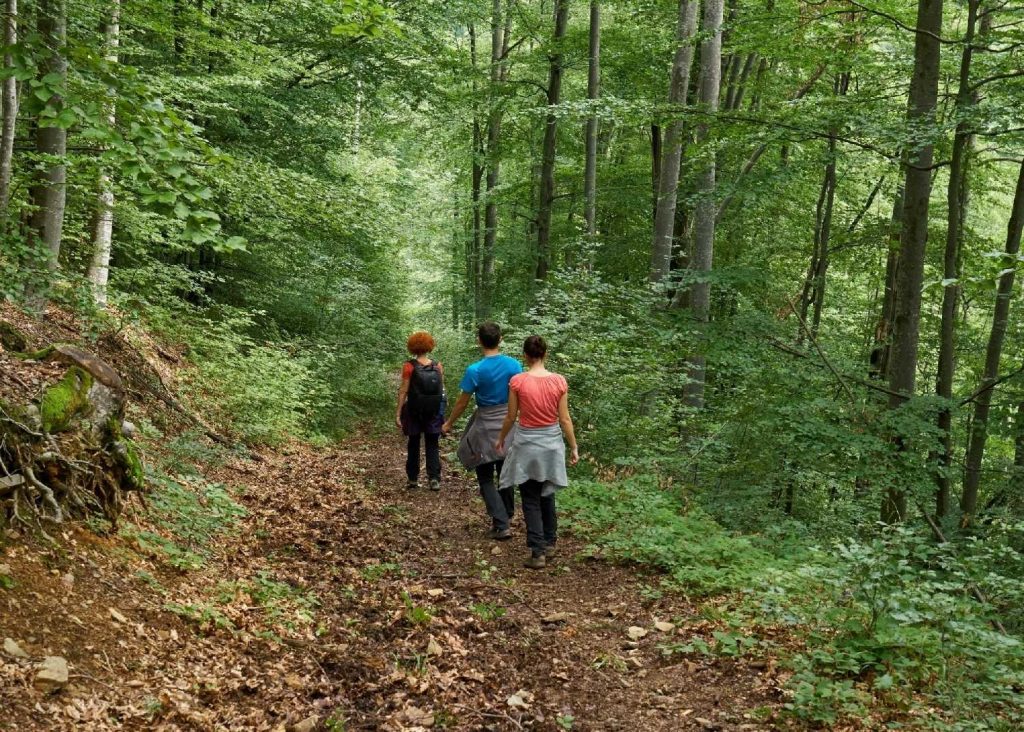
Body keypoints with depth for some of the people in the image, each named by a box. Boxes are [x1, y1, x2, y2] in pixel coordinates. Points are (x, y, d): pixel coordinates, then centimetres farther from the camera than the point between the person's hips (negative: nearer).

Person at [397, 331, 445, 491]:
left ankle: (413, 479, 18)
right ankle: (434, 479, -2)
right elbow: (442, 389, 0)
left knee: (414, 444, 13)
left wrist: (398, 413, -7)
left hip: (415, 411, -1)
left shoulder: (409, 366, -11)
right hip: (434, 411, 2)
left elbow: (403, 391, -11)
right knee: (432, 444, 9)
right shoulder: (438, 366, -3)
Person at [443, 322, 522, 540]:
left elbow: (462, 402, -7)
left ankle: (501, 525, -3)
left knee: (486, 478, 4)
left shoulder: (475, 370, -16)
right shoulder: (514, 365, -6)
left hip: (486, 428, -4)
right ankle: (507, 516, 32)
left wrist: (449, 423, 8)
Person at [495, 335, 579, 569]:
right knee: (547, 494, 22)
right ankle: (549, 543, 31)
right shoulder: (559, 381, -8)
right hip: (551, 442, 3)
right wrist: (574, 447, 7)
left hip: (527, 443, -3)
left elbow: (511, 417, -5)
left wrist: (500, 439, 13)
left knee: (531, 499, 7)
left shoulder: (518, 381, -13)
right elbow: (565, 419, -4)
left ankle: (538, 553, 3)